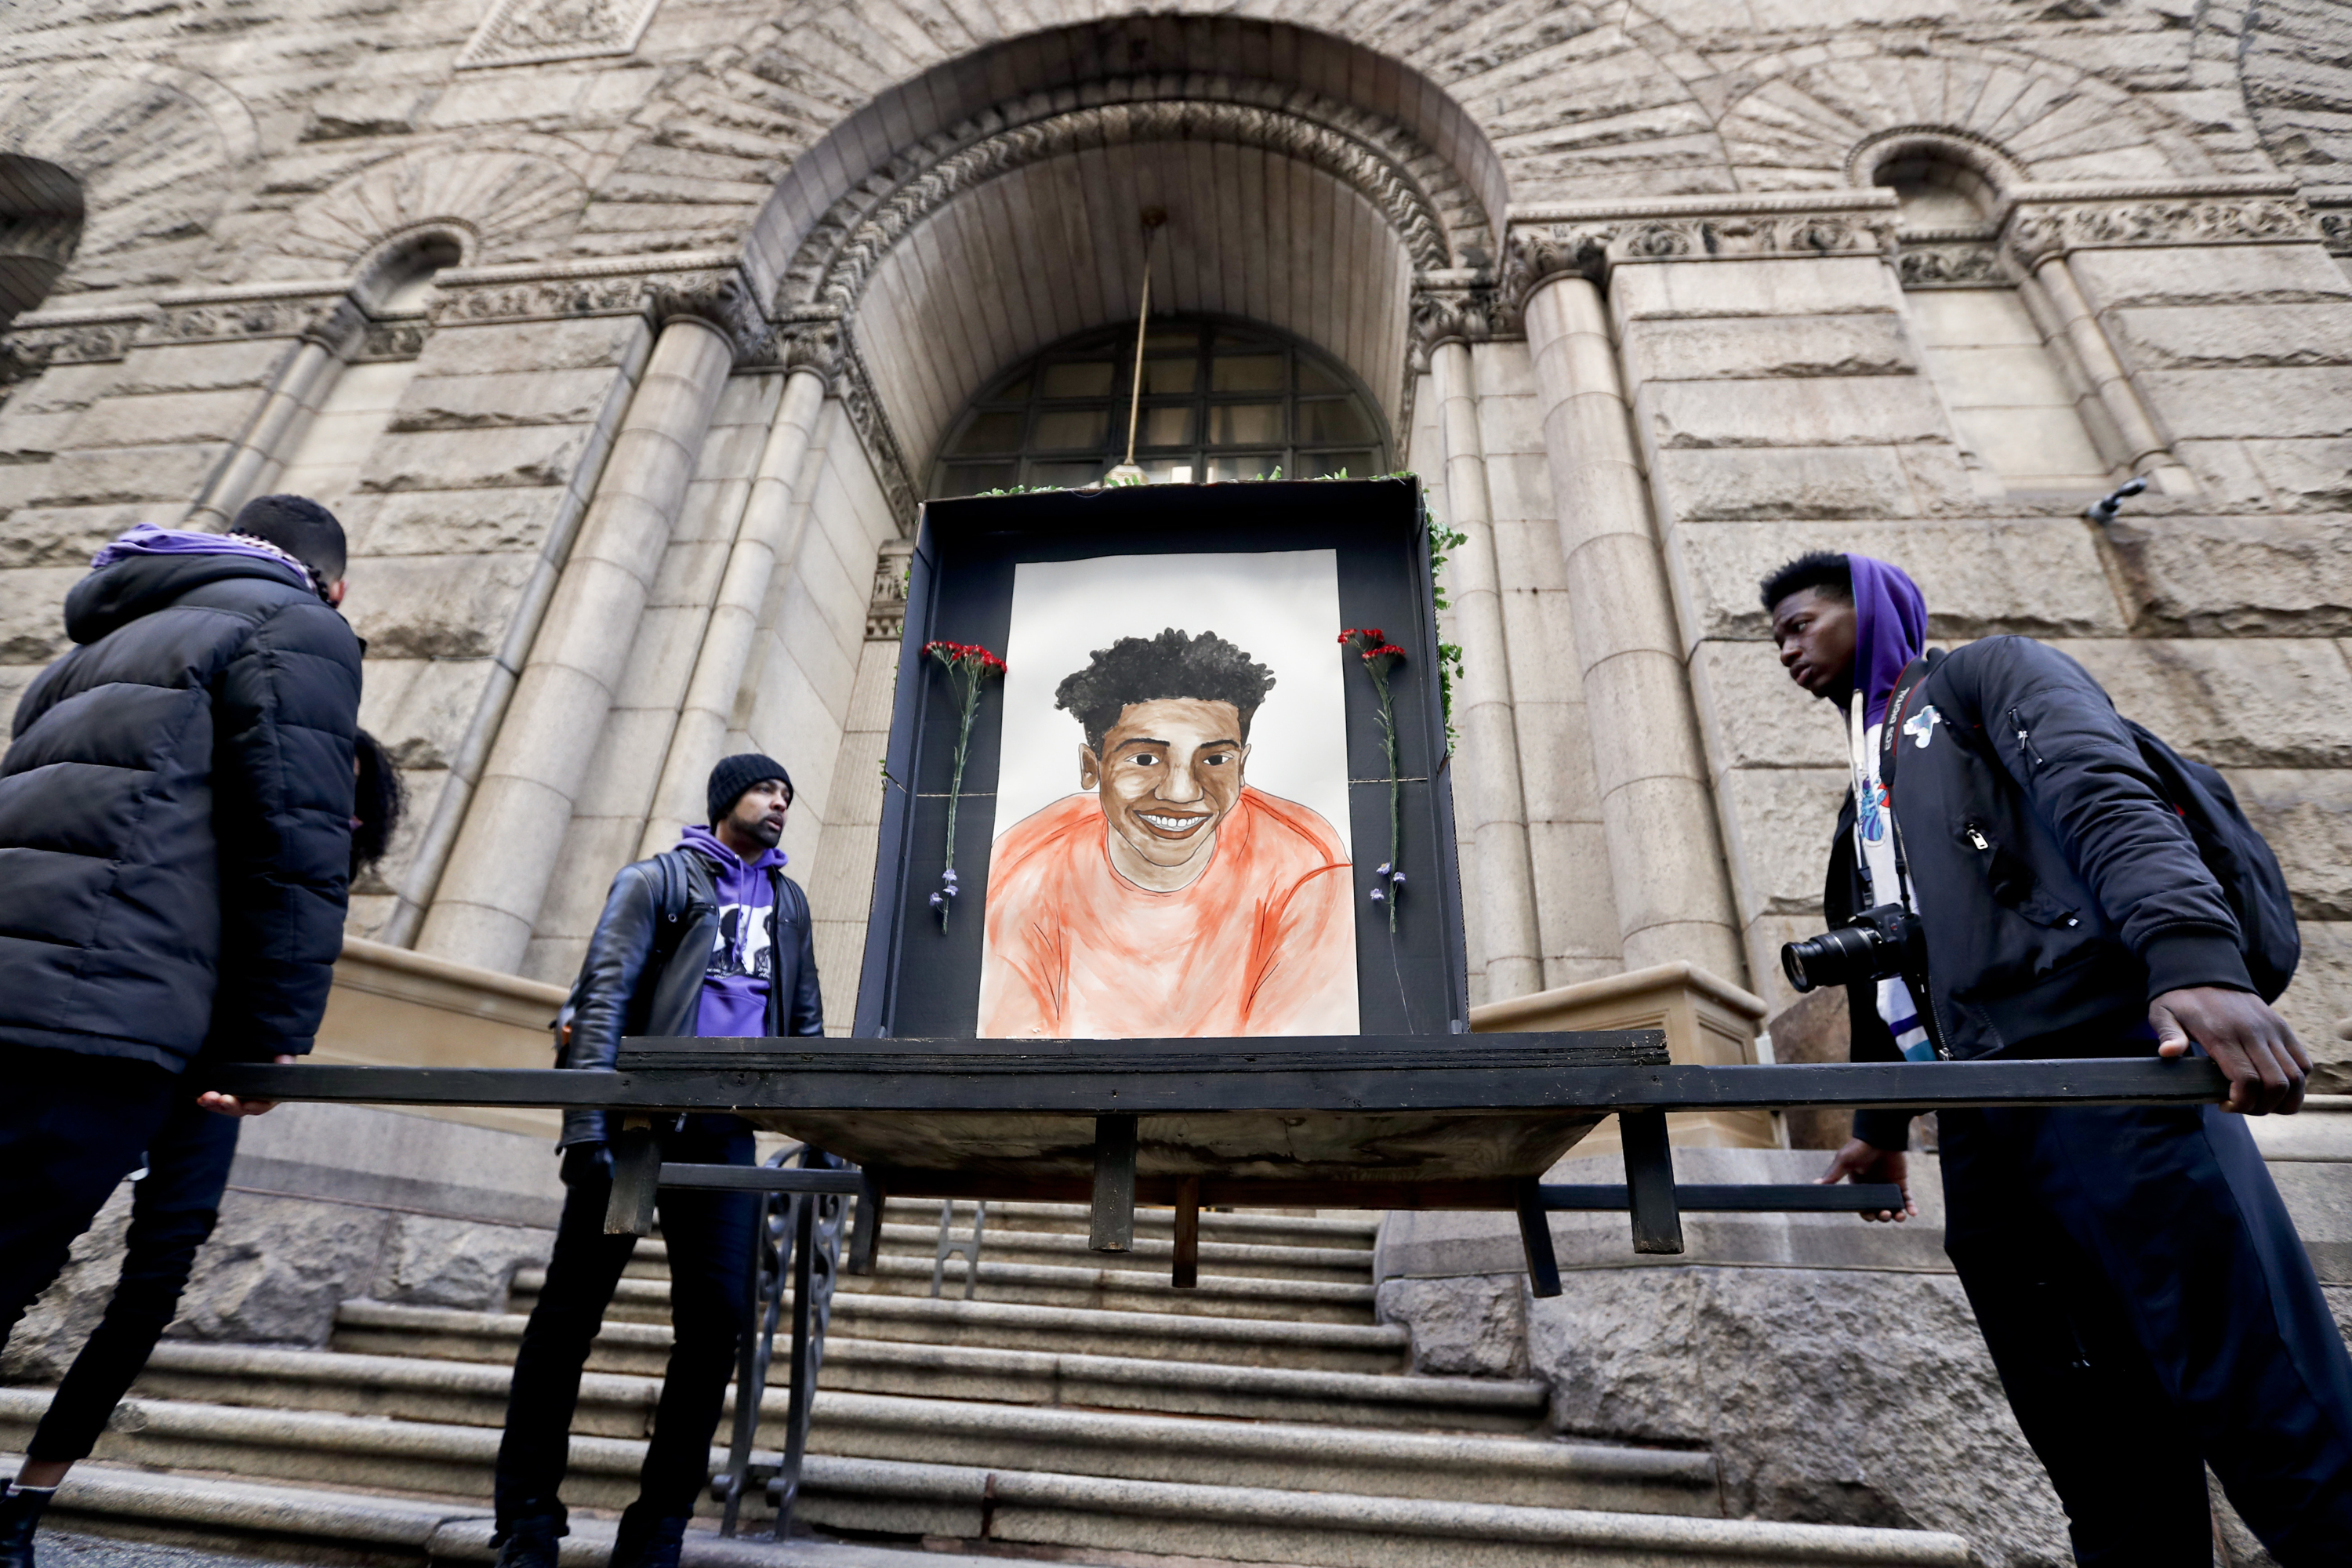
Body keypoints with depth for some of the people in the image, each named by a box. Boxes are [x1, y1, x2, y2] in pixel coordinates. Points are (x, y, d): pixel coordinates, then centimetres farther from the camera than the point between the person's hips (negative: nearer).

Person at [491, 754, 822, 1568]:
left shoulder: (787, 901, 17)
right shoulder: (659, 878, 2)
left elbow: (805, 1021, 19)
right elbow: (602, 996, -7)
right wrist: (586, 1127, -16)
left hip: (724, 1133, 4)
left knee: (716, 1319, 1)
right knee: (570, 1311, 5)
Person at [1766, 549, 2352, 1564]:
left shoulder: (1991, 673, 8)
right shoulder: (1865, 796, 28)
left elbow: (2110, 798, -12)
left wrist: (2192, 956, -30)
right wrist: (1881, 1125, 30)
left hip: (2100, 1068, -7)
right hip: (1984, 1132, 7)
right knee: (2097, 1449, 7)